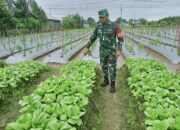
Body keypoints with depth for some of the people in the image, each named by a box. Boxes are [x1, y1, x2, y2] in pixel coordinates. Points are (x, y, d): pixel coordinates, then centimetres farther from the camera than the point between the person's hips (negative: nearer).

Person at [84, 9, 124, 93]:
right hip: (103, 50, 5)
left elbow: (121, 39, -11)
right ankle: (106, 80, 36)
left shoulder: (115, 26, -15)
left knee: (112, 68, -2)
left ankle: (112, 85, 12)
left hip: (112, 50, -4)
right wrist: (87, 48, 3)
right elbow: (93, 37, 7)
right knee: (104, 66, 15)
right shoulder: (99, 25, -1)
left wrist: (119, 50, -24)